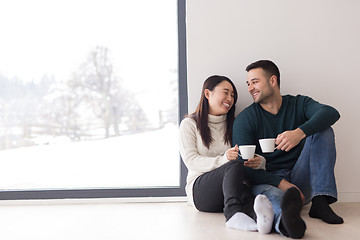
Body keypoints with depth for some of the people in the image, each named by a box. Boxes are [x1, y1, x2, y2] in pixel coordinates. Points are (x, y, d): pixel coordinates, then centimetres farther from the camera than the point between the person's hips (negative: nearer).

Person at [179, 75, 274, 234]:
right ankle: (233, 213, -63)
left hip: (234, 185, 4)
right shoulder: (189, 124, 8)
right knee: (235, 165, -36)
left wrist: (258, 162, -14)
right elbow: (190, 160, -5)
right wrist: (222, 160, -23)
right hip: (200, 188, -3)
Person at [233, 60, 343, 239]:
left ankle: (320, 202, -25)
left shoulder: (299, 104, 6)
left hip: (300, 179, 3)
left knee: (323, 130, -12)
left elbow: (331, 113, -16)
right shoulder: (244, 119, 0)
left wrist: (299, 132, -36)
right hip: (267, 180, -2)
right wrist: (281, 183, -24)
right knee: (271, 194, -37)